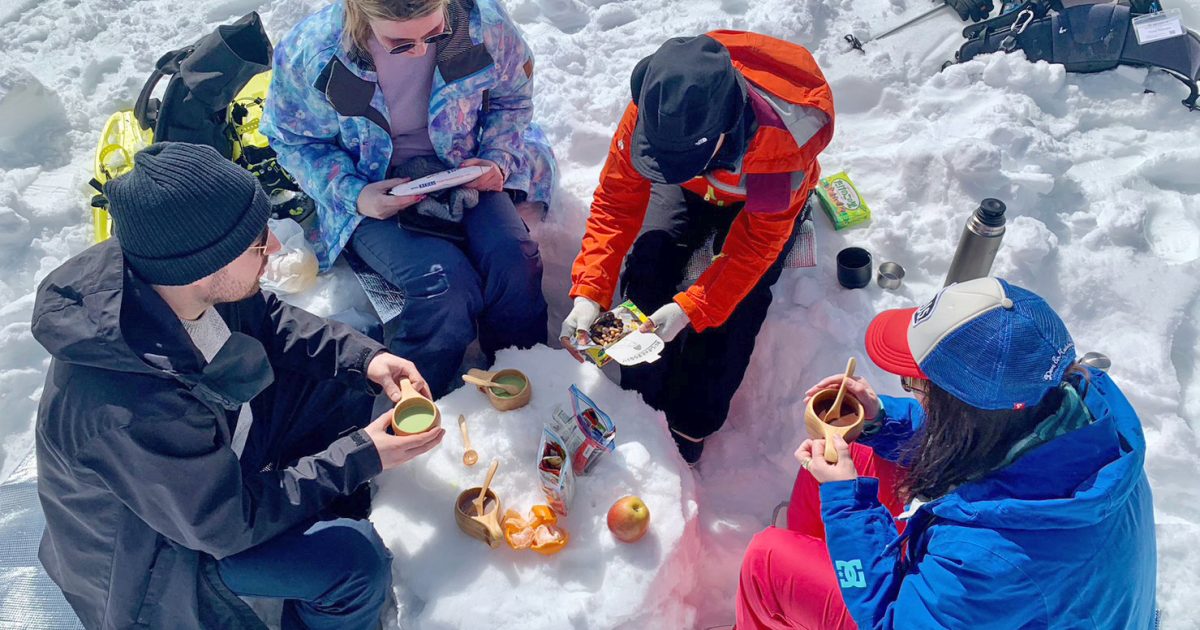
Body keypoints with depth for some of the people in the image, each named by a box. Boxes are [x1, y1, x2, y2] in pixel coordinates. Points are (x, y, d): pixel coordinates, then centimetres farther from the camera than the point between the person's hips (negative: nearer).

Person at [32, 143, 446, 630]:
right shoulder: (130, 412, -42)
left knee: (345, 384, 0)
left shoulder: (175, 274, -22)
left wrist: (364, 356, -14)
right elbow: (228, 522, -27)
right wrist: (358, 458, -21)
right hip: (159, 541, -7)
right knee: (356, 559, -21)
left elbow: (266, 319, -1)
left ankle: (327, 522, 15)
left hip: (217, 447, 7)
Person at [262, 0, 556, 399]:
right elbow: (294, 141, -2)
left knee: (513, 263, -27)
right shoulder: (308, 52, -19)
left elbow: (511, 101, 5)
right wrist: (353, 195, -18)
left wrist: (498, 161, -12)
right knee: (447, 286, -29)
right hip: (373, 196, -2)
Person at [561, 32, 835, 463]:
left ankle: (689, 429, -2)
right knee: (646, 262, -19)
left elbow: (757, 242, -32)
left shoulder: (784, 137, -43)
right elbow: (616, 201, -25)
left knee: (738, 298, -20)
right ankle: (643, 404, -1)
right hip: (690, 189, 3)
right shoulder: (651, 111, -36)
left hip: (762, 200, -2)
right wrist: (588, 293, -34)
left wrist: (690, 308, -41)